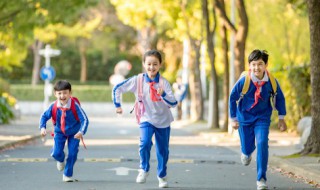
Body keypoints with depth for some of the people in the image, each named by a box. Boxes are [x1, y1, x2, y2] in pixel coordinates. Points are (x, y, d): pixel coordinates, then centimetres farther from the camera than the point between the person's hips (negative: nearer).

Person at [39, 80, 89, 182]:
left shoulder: (75, 106, -28)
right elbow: (44, 116, -7)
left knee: (72, 154, -7)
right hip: (59, 132, 1)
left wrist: (81, 132, -44)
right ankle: (61, 160, 29)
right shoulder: (54, 106, -21)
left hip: (74, 133, -1)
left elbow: (84, 119, -28)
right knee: (56, 153, -11)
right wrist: (42, 127, -25)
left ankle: (67, 175, 15)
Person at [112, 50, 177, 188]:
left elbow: (173, 103, -19)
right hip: (146, 119, -1)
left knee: (163, 150, 9)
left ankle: (162, 176, 31)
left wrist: (163, 94, -35)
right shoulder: (137, 80, -12)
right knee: (145, 143, -25)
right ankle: (144, 169, -3)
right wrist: (117, 105, -1)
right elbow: (117, 89, -3)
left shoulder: (164, 83, -12)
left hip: (163, 121, 1)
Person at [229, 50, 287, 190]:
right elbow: (232, 98, -6)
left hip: (262, 117, 0)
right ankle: (246, 152, 53)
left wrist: (281, 118, 2)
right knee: (247, 147, 11)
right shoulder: (243, 81, -22)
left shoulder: (271, 81, -18)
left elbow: (280, 98, 1)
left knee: (262, 144, -19)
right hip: (245, 117, 0)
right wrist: (233, 119, -1)